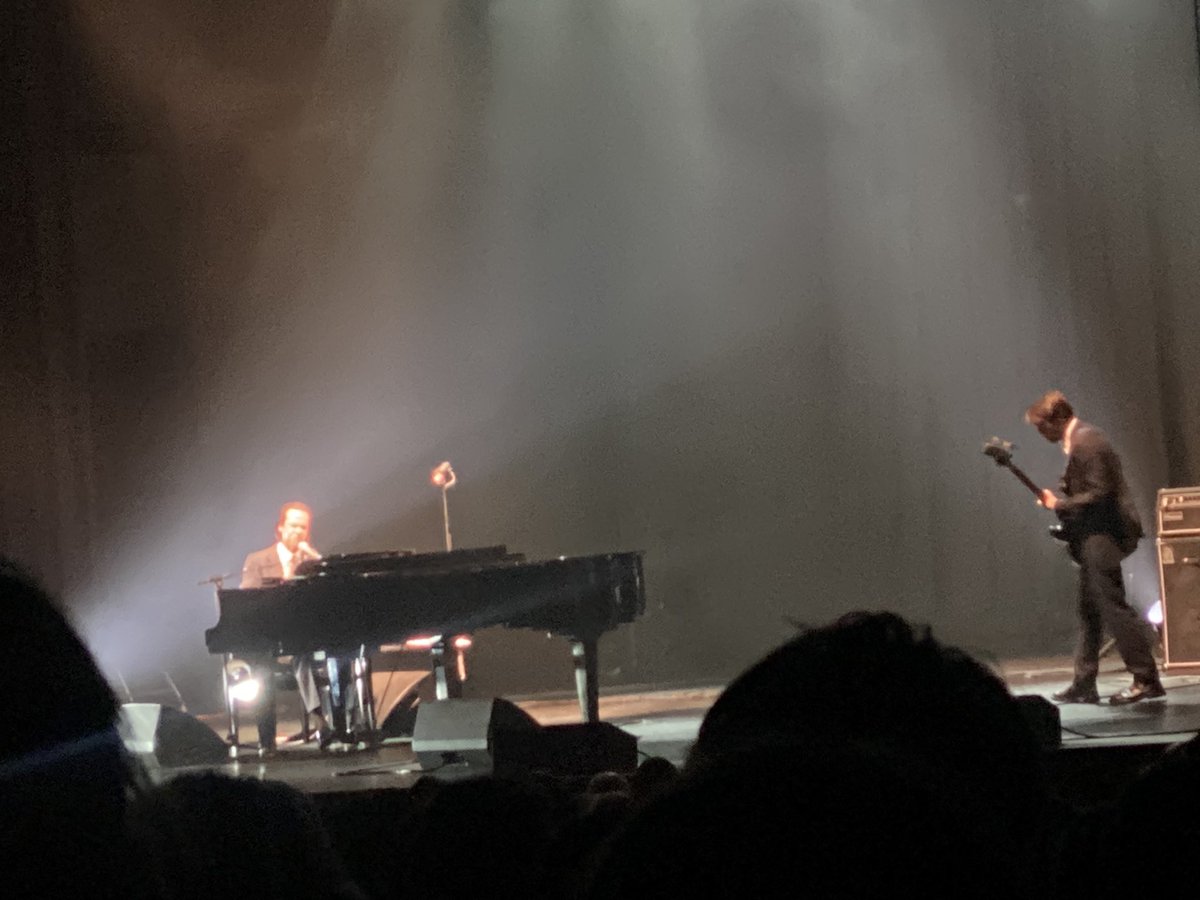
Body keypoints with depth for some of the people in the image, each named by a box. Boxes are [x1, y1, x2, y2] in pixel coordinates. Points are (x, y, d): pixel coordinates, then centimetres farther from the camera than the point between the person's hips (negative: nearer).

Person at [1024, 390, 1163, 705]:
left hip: (1104, 535, -11)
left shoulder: (1086, 442, -17)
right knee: (1089, 610, 12)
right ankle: (1084, 683, 16)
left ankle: (1146, 680, -9)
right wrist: (1059, 500, 10)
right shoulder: (1079, 439, 15)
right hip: (1094, 537, 11)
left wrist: (1059, 505, -15)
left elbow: (1099, 493, -22)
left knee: (1112, 606, -11)